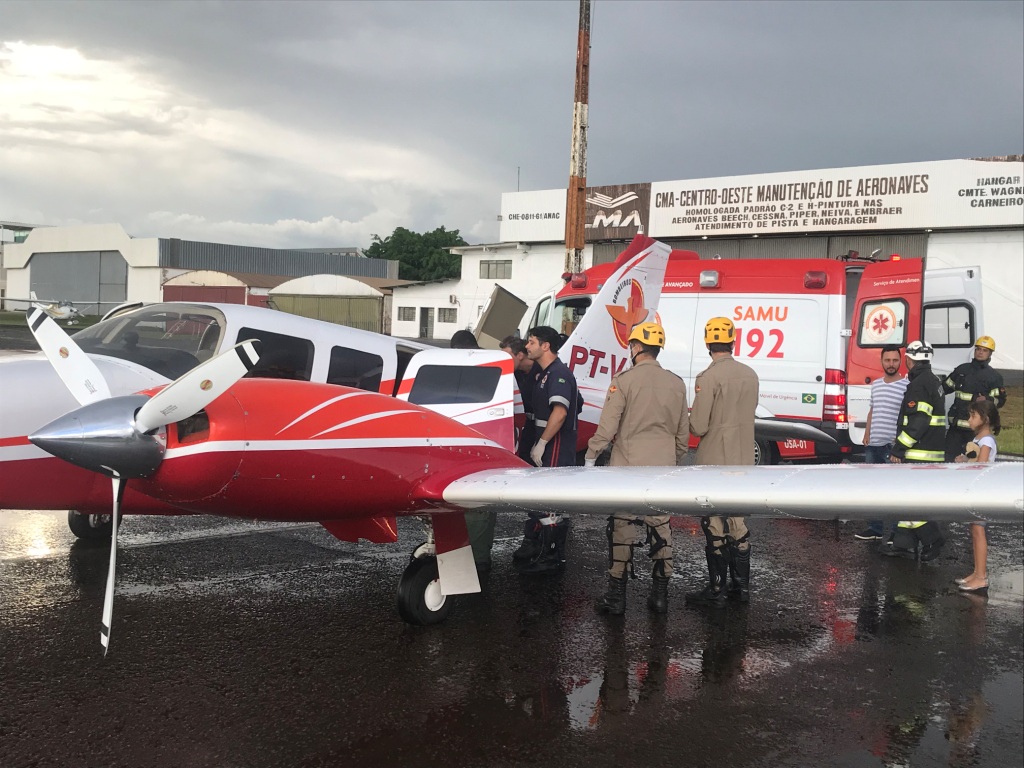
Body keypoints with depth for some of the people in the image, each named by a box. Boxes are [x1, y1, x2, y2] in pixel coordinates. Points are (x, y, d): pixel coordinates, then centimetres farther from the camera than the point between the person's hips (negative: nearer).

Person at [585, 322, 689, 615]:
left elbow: (607, 426, -11)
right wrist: (677, 460, 24)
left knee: (621, 528, 1)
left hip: (627, 467, -4)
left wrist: (591, 457, -3)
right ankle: (660, 593, 16)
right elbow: (683, 431, 12)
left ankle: (617, 596, 4)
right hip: (662, 468, 4)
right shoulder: (676, 384, 6)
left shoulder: (624, 380, -9)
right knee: (660, 527, 11)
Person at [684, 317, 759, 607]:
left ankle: (717, 590, 8)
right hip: (743, 461, 7)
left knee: (715, 526, 2)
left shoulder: (708, 378, -17)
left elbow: (698, 427, -18)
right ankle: (741, 585, 24)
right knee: (737, 522, 17)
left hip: (715, 463, -7)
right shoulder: (750, 375, 5)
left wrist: (690, 417, 3)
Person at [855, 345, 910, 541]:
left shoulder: (907, 386, -8)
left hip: (893, 446, -7)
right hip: (873, 445, 7)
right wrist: (867, 433, 13)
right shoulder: (875, 384, 13)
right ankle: (875, 529, 24)